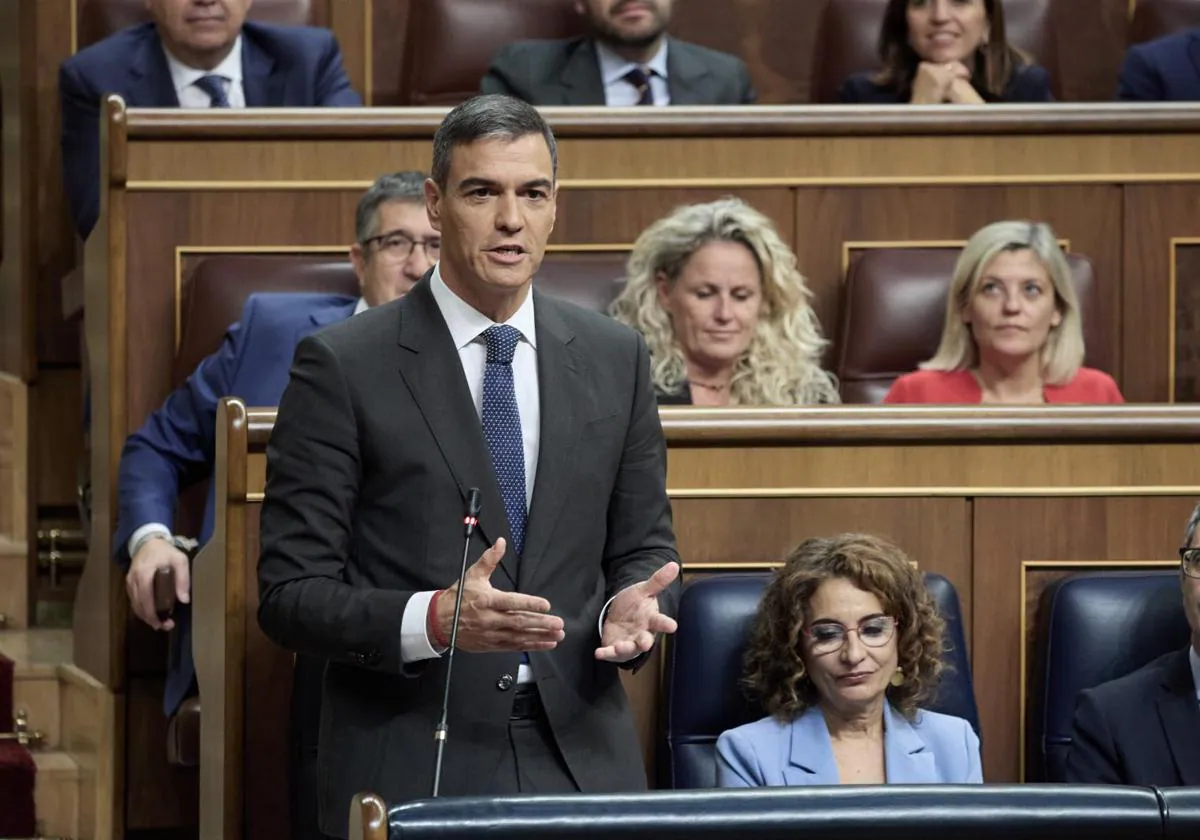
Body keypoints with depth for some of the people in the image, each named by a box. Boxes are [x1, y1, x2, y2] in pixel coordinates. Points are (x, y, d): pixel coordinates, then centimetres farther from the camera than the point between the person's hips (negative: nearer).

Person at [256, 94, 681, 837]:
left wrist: (630, 606, -9)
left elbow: (644, 548, 14)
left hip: (579, 760, 3)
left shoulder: (615, 359, 8)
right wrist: (431, 620, -24)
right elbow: (291, 592, -7)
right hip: (409, 769, -3)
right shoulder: (342, 366, -5)